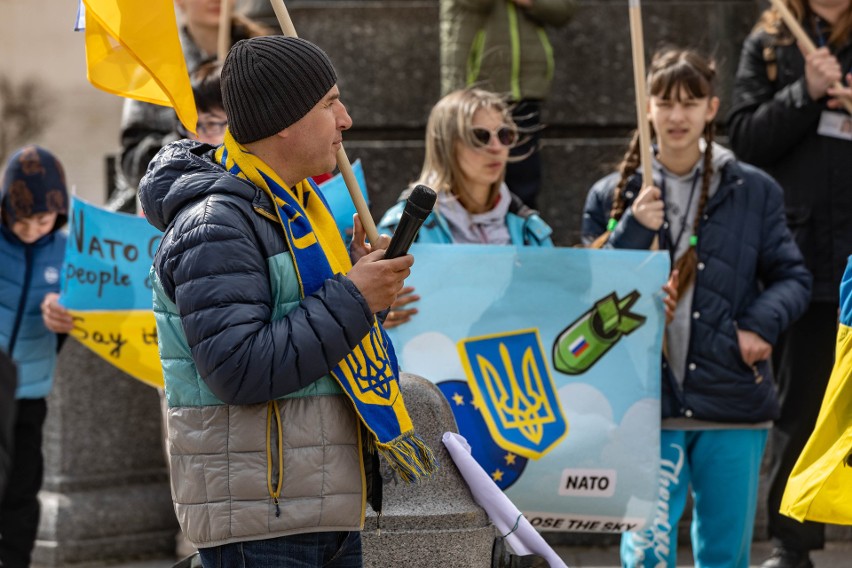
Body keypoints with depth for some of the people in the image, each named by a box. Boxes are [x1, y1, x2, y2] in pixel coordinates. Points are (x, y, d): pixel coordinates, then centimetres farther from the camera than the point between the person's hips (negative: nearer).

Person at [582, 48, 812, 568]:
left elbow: (793, 278, 7)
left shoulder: (753, 191, 5)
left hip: (734, 405, 1)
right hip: (647, 403, -1)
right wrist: (633, 230, -13)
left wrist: (760, 325, -12)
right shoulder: (613, 197, 5)